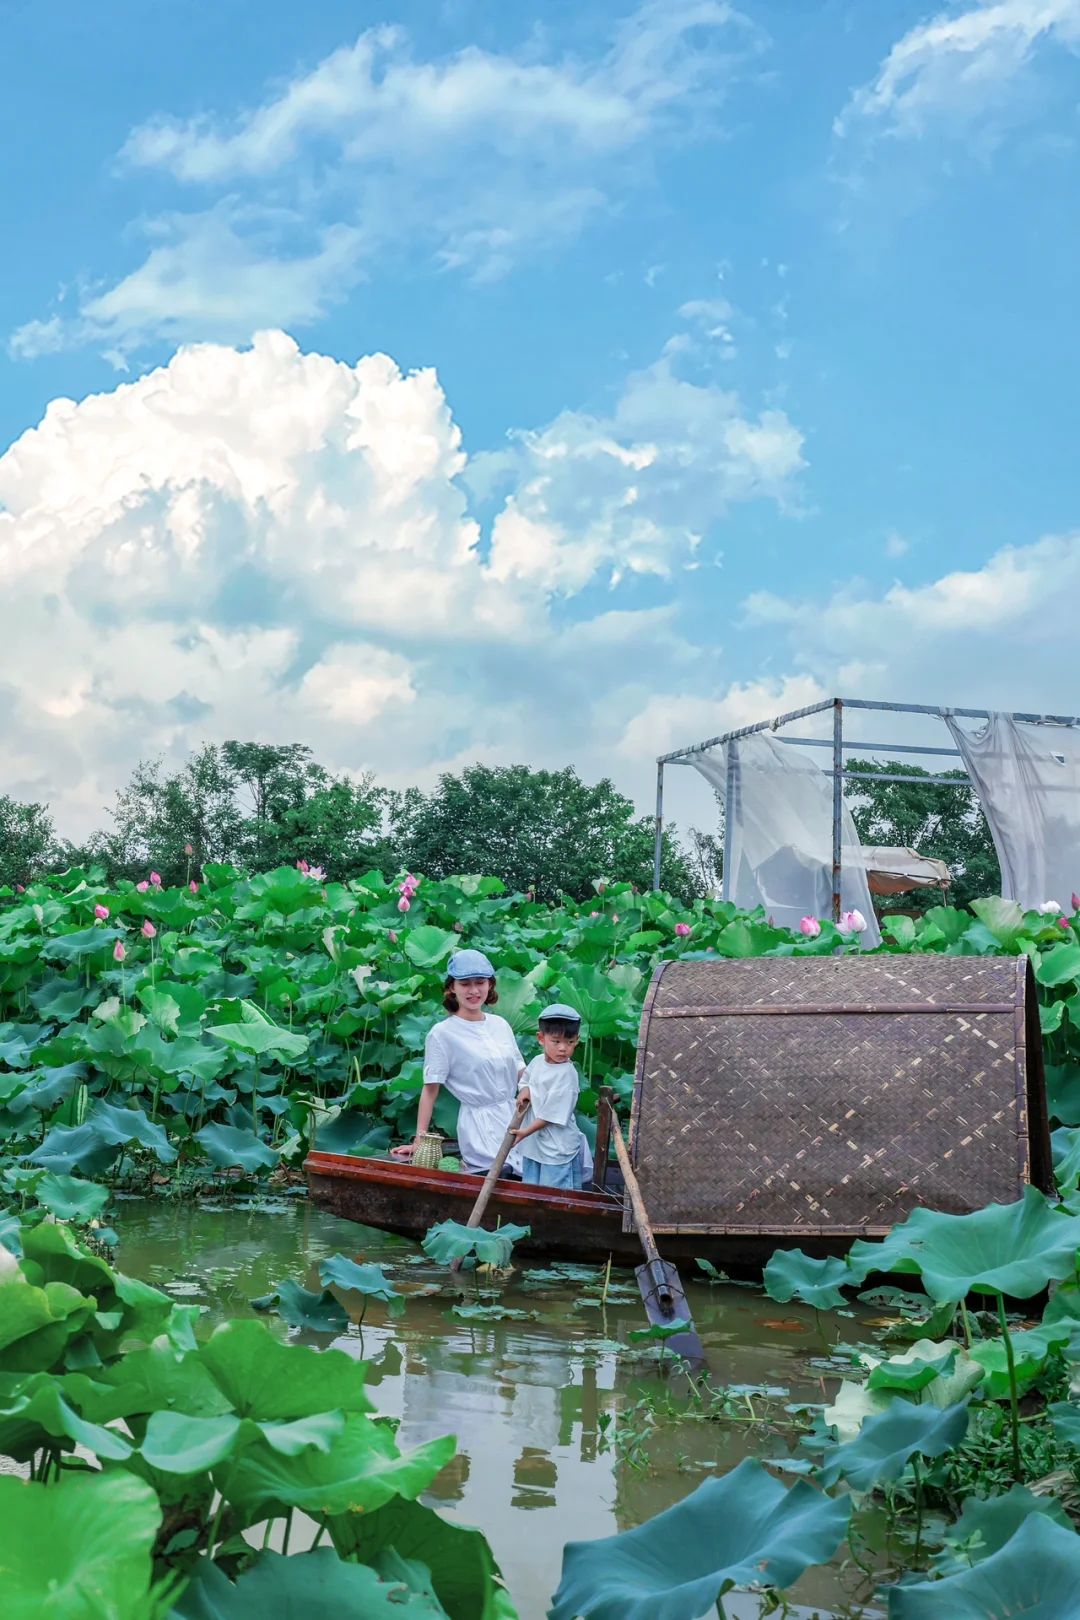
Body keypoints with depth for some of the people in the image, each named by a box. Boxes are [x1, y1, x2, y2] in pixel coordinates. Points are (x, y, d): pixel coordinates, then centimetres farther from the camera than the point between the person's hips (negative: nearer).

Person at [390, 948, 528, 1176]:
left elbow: (521, 1074, 14)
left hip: (514, 1119, 5)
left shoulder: (500, 1025, 8)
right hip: (480, 1126, -5)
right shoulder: (442, 1034, -7)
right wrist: (419, 1141, -11)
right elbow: (430, 1089, -7)